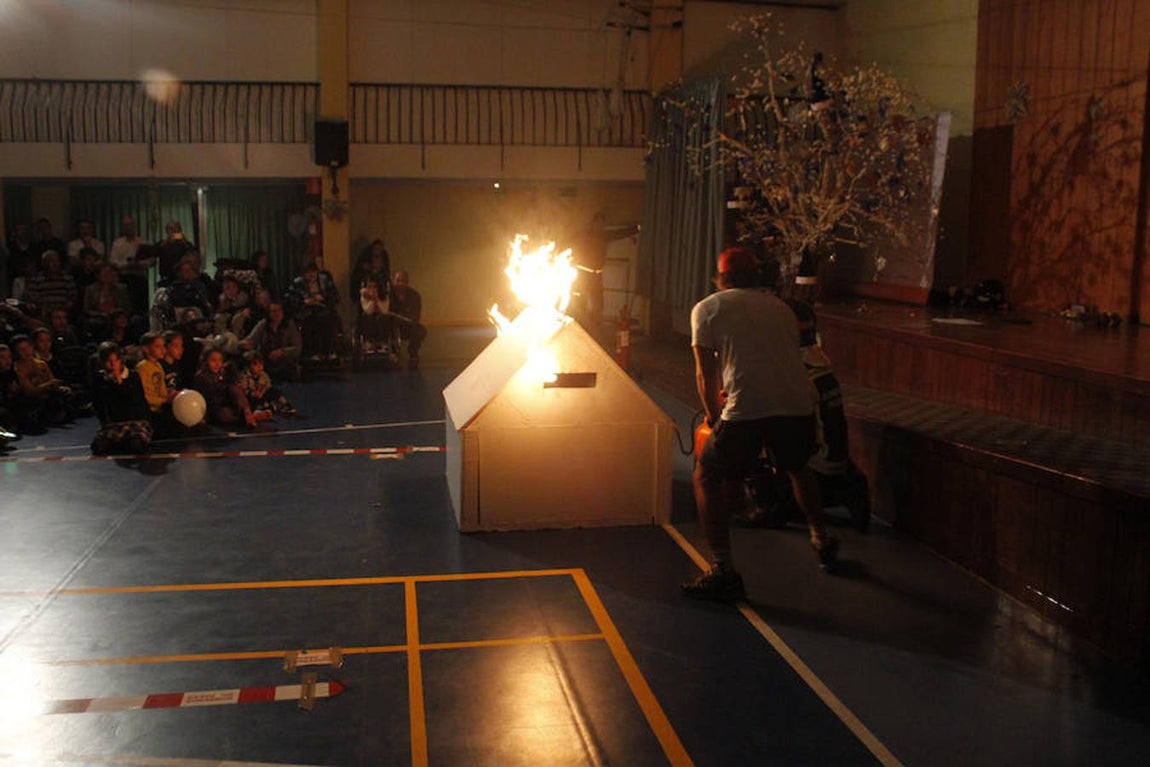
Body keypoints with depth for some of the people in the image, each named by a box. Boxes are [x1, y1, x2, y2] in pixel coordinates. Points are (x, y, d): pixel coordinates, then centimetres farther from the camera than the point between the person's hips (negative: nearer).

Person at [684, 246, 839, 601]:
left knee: (706, 479, 13)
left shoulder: (707, 308, 12)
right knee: (797, 468, 34)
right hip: (799, 405, 5)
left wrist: (715, 418, 28)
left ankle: (723, 572, 3)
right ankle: (822, 542, 46)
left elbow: (707, 376, 12)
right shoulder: (781, 307, 24)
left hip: (748, 410, -5)